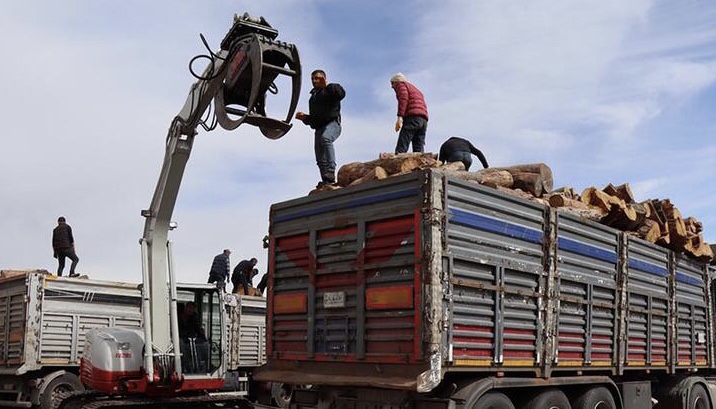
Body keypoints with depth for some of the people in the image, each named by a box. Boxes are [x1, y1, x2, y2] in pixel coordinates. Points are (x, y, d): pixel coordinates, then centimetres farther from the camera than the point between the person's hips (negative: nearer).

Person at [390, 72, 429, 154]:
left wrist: (400, 117, -18)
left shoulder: (401, 85, 13)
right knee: (418, 151, 0)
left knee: (401, 150, -16)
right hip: (424, 119, 8)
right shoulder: (415, 89, 36)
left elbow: (403, 98, -8)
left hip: (412, 117, -8)